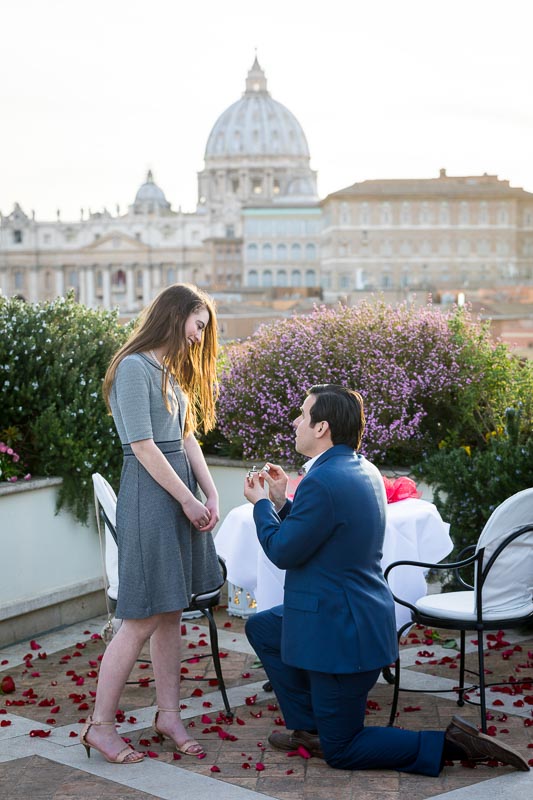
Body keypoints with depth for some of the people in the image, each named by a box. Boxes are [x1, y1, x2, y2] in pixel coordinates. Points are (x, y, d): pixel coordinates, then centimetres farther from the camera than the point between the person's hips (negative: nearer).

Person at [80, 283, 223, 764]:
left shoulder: (172, 371, 18)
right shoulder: (134, 367, -12)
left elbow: (186, 437, 13)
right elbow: (143, 446, -16)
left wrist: (211, 494, 2)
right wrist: (188, 501, -12)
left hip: (181, 492, 9)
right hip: (149, 496, -9)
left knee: (170, 613, 12)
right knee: (142, 620, -6)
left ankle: (168, 715, 20)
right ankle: (100, 726, 5)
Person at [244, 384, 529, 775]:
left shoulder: (322, 482, -26)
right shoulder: (364, 471, 5)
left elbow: (282, 552, -16)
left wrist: (261, 503, -2)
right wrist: (281, 501, 10)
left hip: (340, 634, -9)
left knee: (342, 752, 6)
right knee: (261, 628, 26)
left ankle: (450, 743, -3)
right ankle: (310, 728, 25)